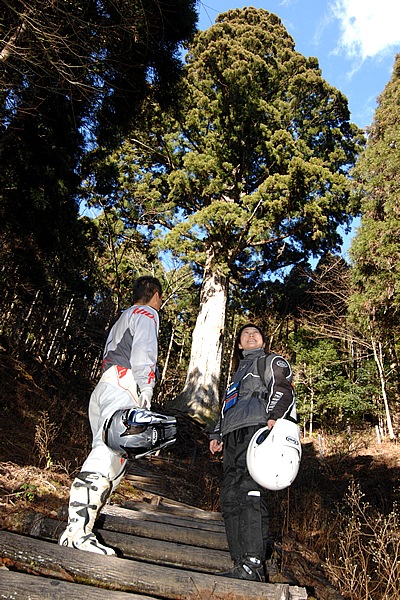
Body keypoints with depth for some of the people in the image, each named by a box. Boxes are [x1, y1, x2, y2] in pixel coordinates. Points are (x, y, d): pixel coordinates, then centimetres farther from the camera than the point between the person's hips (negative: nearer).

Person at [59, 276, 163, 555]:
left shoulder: (123, 317, 32)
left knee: (106, 455, 7)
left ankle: (79, 524, 6)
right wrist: (146, 395, -15)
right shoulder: (146, 314, 4)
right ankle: (78, 531, -22)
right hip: (124, 388, -10)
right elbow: (142, 354, -12)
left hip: (106, 385, 10)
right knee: (109, 456, -17)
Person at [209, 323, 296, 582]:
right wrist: (218, 435, 25)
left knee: (250, 493, -20)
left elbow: (283, 389, -5)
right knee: (230, 498, 0)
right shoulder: (239, 371, 36)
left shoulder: (272, 361, 15)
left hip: (257, 429, -8)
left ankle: (253, 565, -20)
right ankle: (241, 563, 3)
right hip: (234, 437, 8)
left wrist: (274, 416, -22)